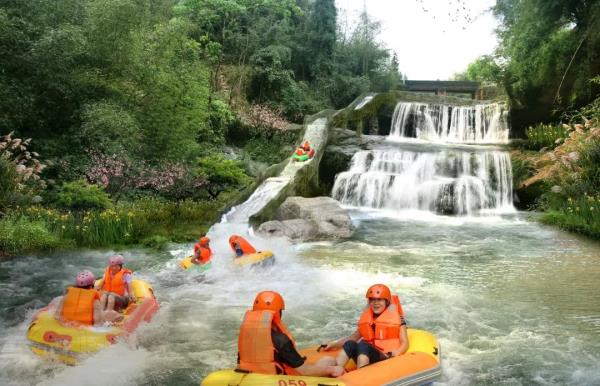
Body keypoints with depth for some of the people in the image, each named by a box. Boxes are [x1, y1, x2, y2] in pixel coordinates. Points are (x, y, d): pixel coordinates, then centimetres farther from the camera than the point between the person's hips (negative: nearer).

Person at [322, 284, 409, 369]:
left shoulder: (396, 318, 4)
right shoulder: (366, 318, 17)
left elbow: (404, 343, 2)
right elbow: (355, 337, 21)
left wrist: (398, 352, -21)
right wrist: (334, 343, 9)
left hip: (386, 359, -4)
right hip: (366, 356, 4)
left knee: (363, 345, -32)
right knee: (350, 344, -26)